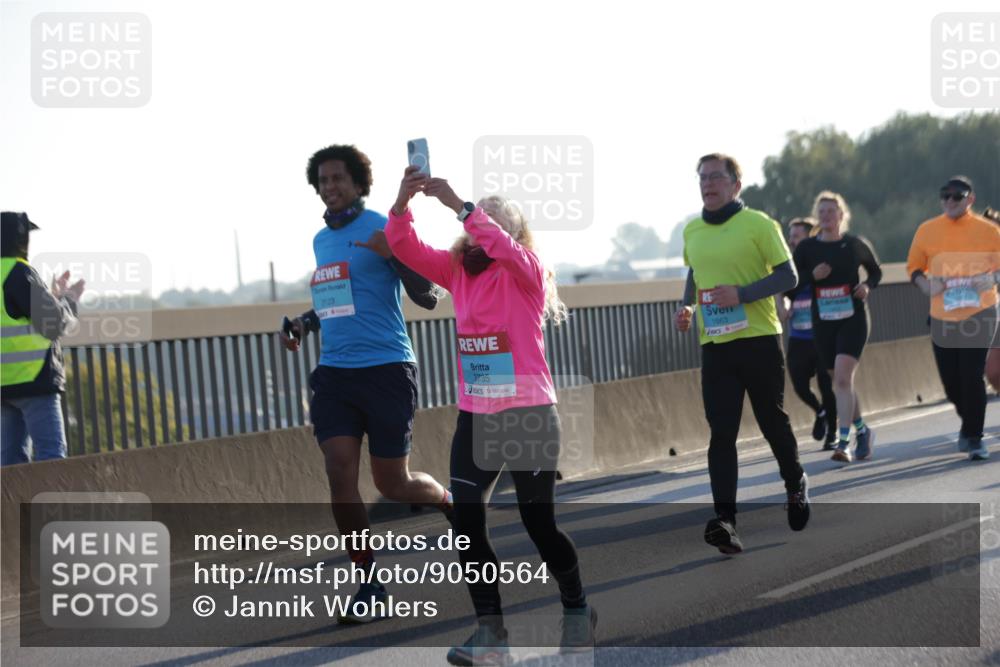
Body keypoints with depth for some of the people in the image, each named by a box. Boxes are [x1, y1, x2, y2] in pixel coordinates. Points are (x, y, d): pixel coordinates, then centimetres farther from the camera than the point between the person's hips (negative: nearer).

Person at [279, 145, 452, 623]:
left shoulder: (383, 230, -6)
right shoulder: (322, 241, 15)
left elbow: (427, 298, -9)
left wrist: (394, 255, -25)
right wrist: (304, 324, 14)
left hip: (386, 368, -5)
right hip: (333, 373, 6)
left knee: (393, 484, 1)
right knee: (340, 477, -8)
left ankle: (451, 502, 35)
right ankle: (370, 584, 2)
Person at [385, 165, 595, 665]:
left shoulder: (526, 272, -7)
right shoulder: (457, 270, 6)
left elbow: (502, 246, -29)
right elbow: (405, 247, -4)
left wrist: (459, 205, -33)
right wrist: (404, 200, -20)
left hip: (529, 415, -5)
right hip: (474, 416, 5)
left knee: (539, 523, 4)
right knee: (467, 520, -6)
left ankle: (577, 609, 27)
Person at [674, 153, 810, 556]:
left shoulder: (758, 224, -6)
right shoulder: (692, 231, 11)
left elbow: (787, 276, -8)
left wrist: (741, 293, -20)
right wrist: (686, 308, 8)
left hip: (759, 340, -4)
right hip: (714, 345, 4)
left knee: (772, 421, 10)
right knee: (721, 432, -7)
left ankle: (796, 485, 37)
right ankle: (725, 520, -15)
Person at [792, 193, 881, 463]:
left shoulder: (856, 245, 1)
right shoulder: (806, 248, 2)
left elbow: (875, 271, 16)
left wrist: (867, 286, -4)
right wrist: (812, 276, -14)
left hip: (853, 319, -3)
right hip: (823, 322, 3)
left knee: (843, 377, -18)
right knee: (840, 381, 11)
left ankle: (844, 442, -19)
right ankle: (862, 431, 32)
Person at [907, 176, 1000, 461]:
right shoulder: (927, 231, 2)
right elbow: (914, 267, 10)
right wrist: (925, 284, -11)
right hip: (943, 317, 3)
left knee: (972, 376, -12)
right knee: (951, 382, 7)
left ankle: (974, 437, 1)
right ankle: (969, 422, 35)